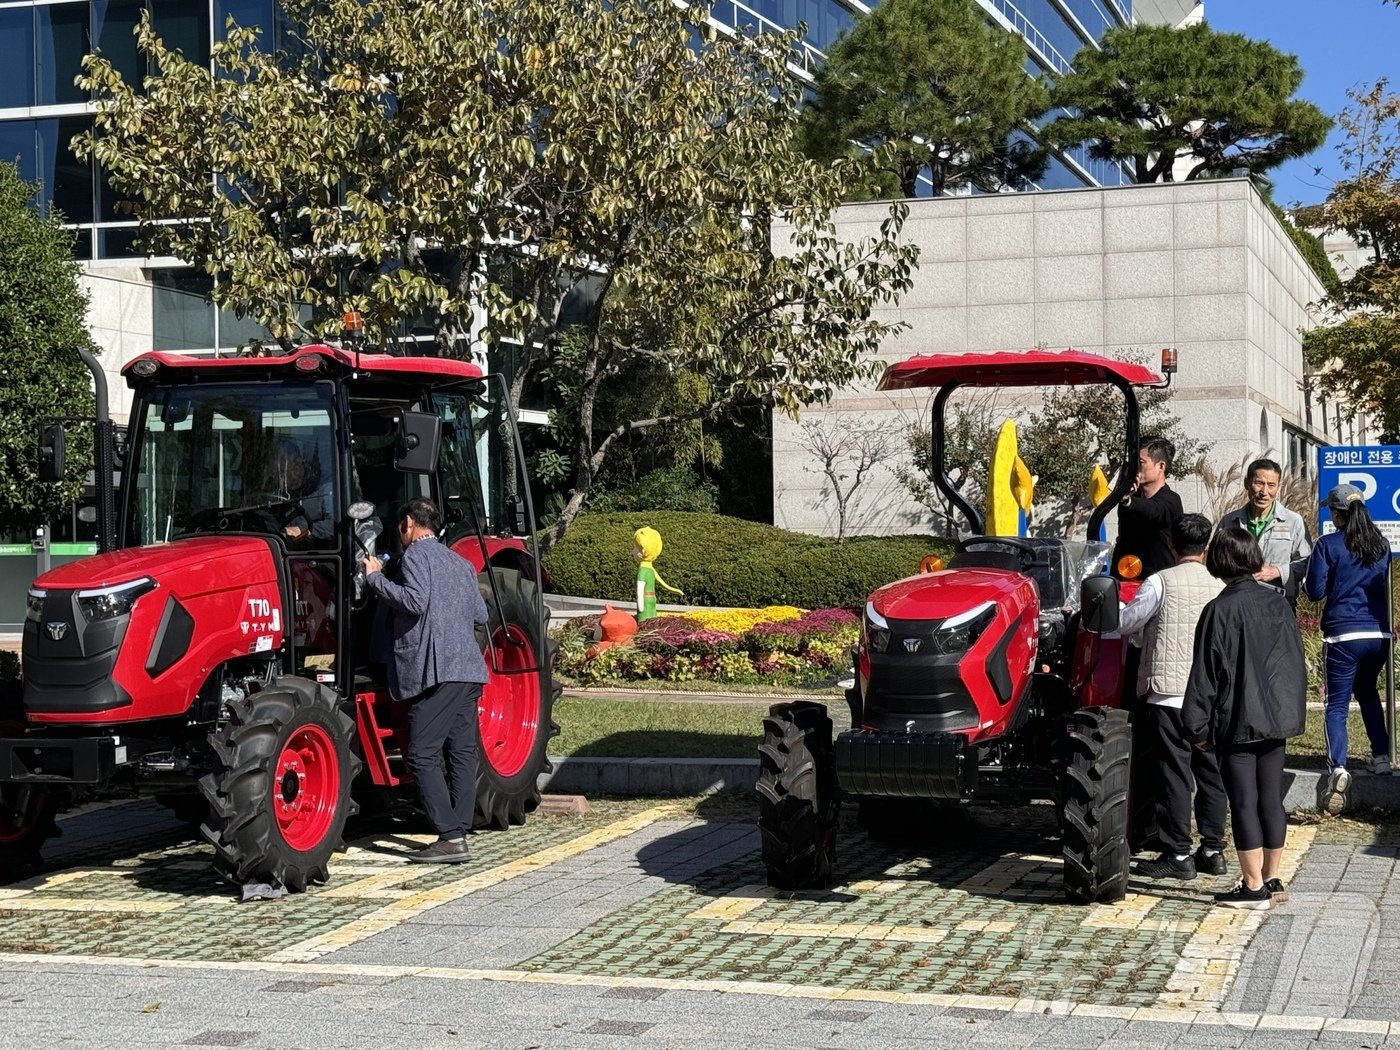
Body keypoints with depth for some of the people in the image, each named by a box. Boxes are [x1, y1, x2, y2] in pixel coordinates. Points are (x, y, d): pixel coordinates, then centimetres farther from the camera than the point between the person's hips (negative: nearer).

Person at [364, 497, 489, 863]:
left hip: (436, 671, -8)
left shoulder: (416, 555, -1)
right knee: (462, 753, 6)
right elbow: (480, 615, 23)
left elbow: (415, 601, -17)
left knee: (423, 755, -7)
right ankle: (459, 834, 5)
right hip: (468, 670, 8)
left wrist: (376, 578, -7)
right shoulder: (460, 563, 22)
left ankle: (450, 838, -13)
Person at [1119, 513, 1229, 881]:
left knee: (1174, 772, -1)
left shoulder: (1161, 582, -8)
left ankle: (1178, 854, 1)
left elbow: (1125, 623, 0)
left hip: (1170, 692, -4)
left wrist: (1117, 608, 20)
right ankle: (1213, 849, 17)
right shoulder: (1220, 585, 3)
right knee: (1211, 772, 12)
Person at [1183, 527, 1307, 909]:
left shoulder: (1220, 610, -14)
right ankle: (1271, 879, 21)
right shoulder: (1278, 602, 4)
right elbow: (1295, 660, 12)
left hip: (1237, 720, -6)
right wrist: (1294, 710, 22)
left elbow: (1205, 674, -12)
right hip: (1277, 716, 6)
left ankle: (1254, 887, 2)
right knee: (1271, 799, 13)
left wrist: (1197, 726, -6)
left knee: (1244, 803, -1)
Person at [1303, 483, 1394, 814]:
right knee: (1367, 691, 28)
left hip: (1343, 635, -5)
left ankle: (1338, 767, -21)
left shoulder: (1328, 545, -6)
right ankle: (1381, 755, 22)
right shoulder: (1381, 544, 9)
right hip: (1379, 634, 5)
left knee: (1336, 706, -3)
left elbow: (1315, 591, -5)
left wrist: (1305, 582, 15)